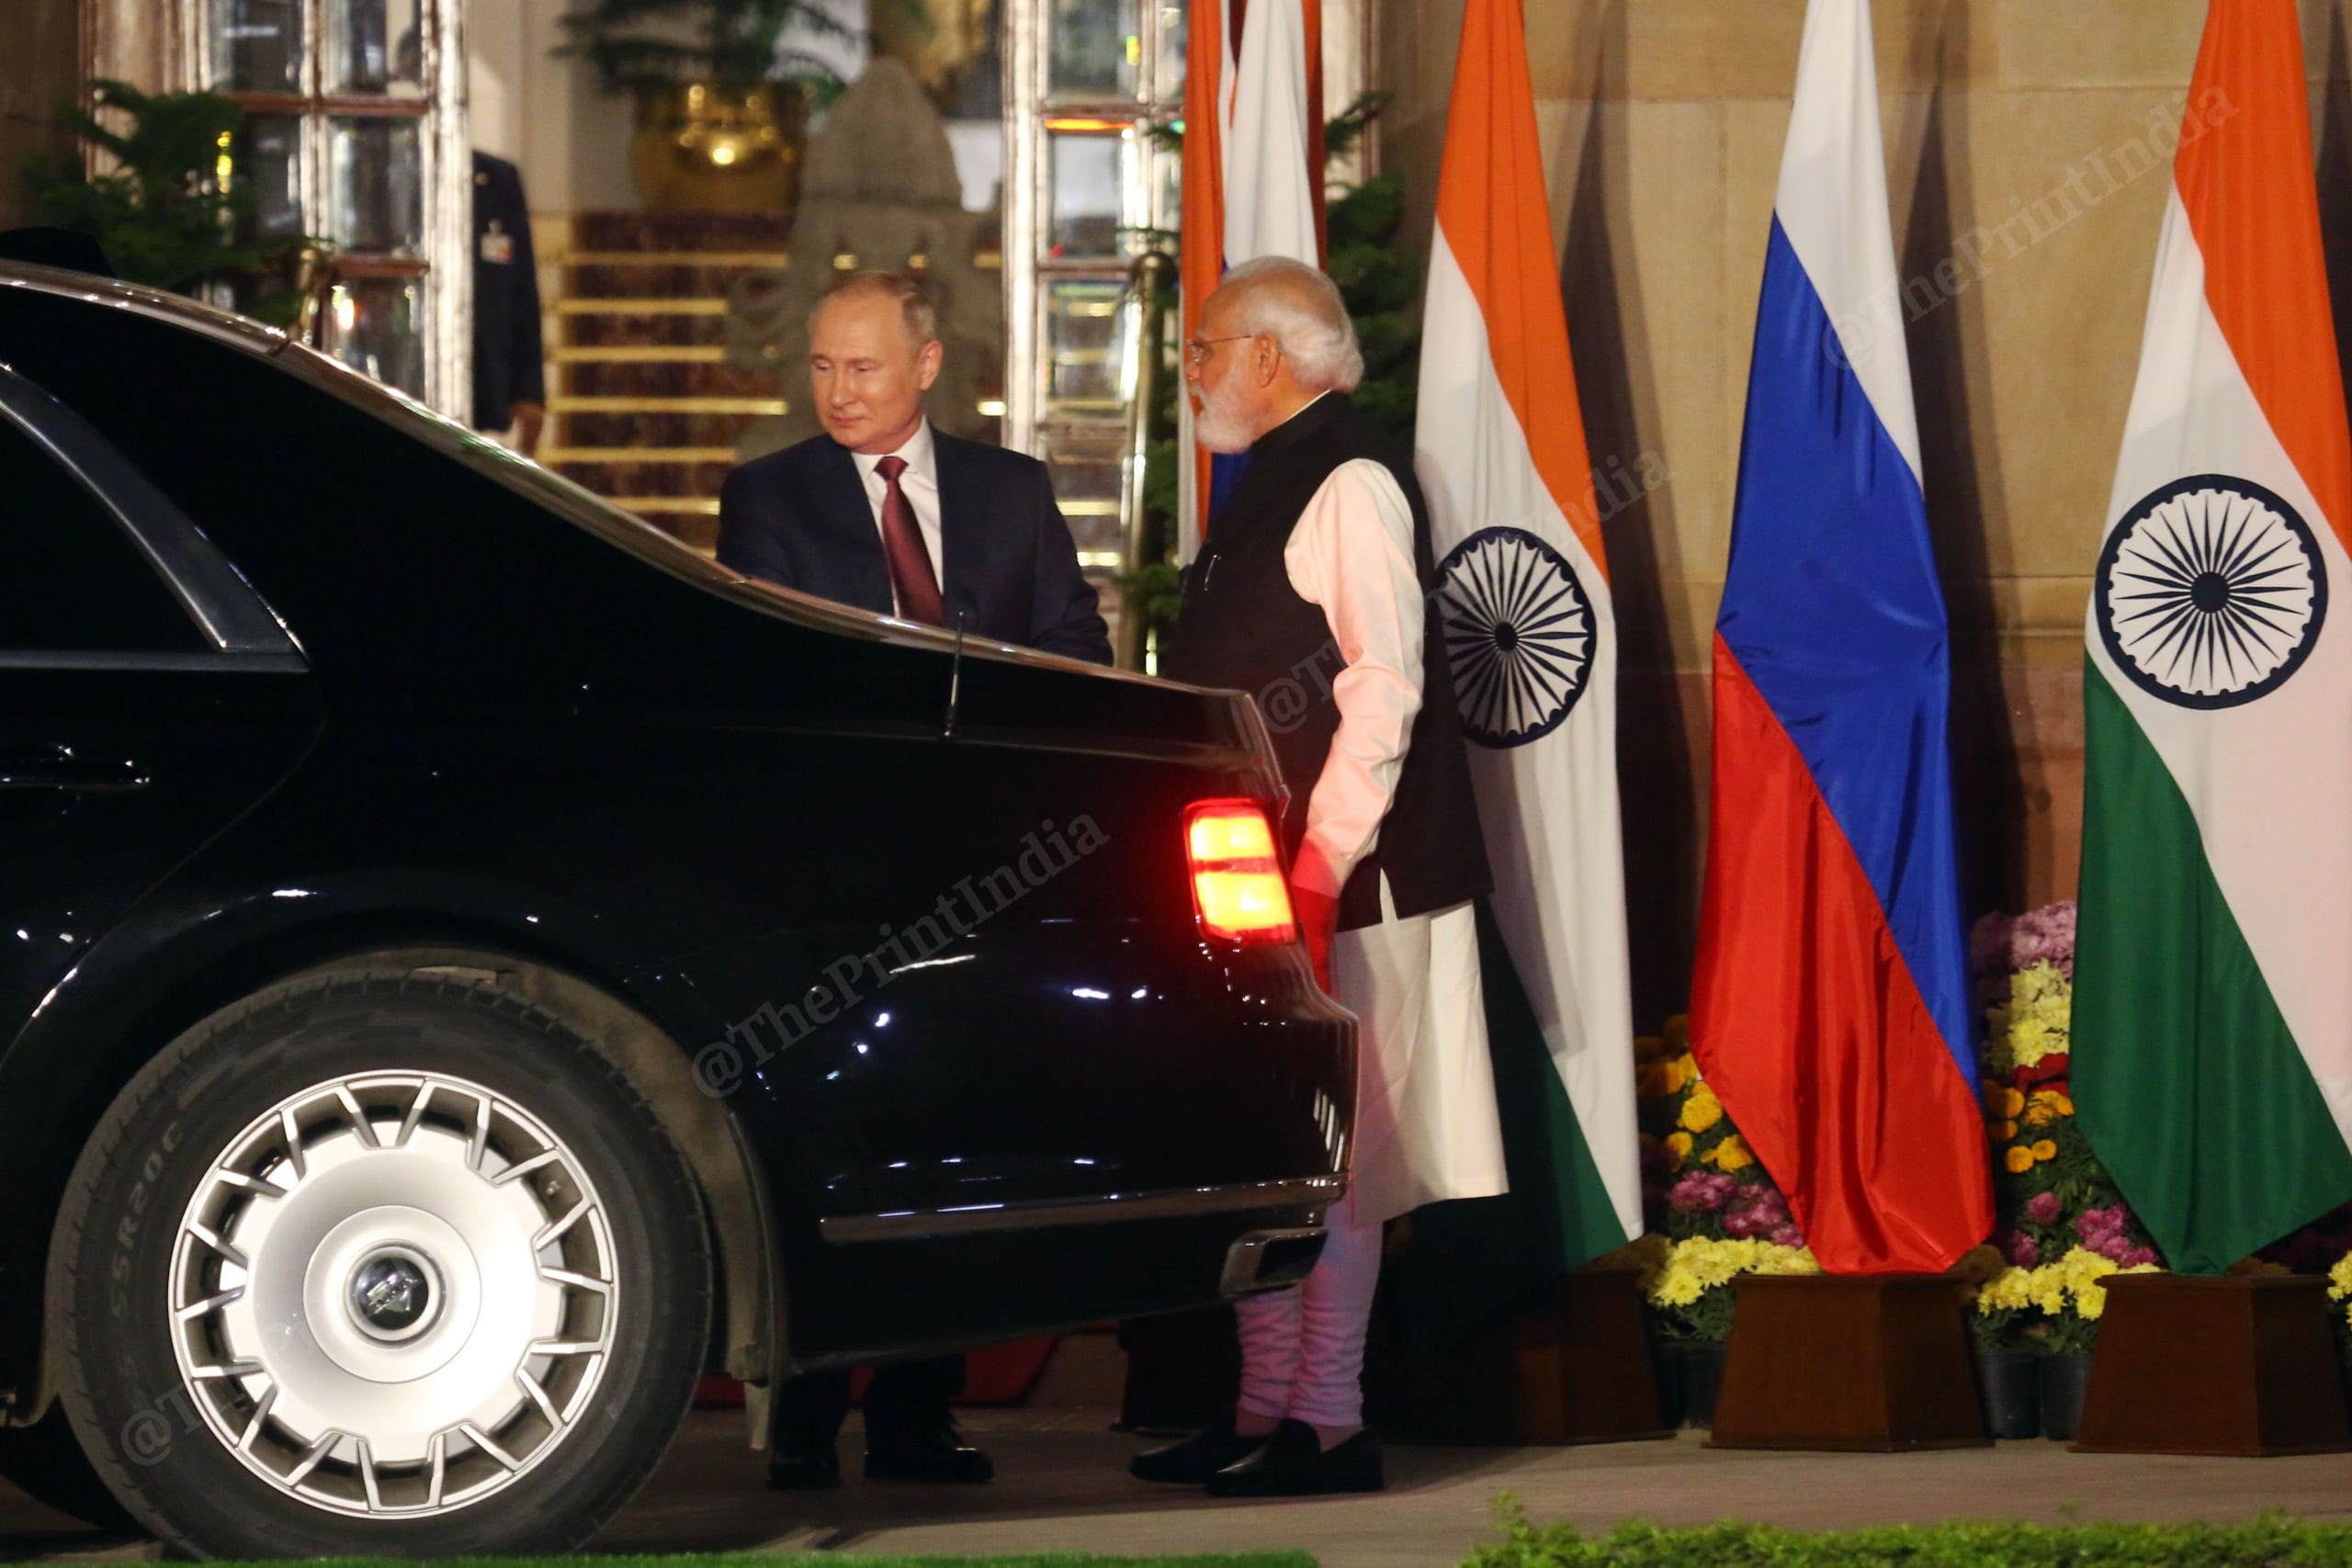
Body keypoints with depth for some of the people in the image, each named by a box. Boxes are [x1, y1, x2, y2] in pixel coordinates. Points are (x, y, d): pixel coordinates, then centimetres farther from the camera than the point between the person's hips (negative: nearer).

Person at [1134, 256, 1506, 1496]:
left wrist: (1319, 863, -22)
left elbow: (1382, 687, -18)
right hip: (1249, 875, 10)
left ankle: (1328, 1423, -4)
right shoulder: (1267, 482, 18)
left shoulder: (1350, 481, -12)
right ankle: (1264, 1408, 17)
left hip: (1327, 877, -10)